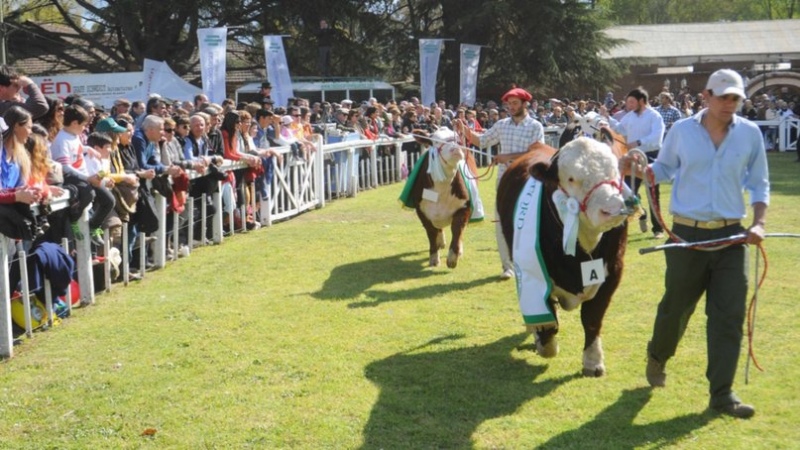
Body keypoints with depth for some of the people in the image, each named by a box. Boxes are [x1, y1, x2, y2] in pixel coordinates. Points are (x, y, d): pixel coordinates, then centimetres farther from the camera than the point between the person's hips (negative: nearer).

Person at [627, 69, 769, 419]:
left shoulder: (750, 134, 2)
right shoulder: (682, 131, -1)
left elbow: (759, 184, 8)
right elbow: (664, 169, 12)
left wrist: (759, 223, -5)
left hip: (731, 236, 1)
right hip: (687, 234, -1)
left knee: (729, 314, -2)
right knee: (676, 307, 10)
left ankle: (721, 393, 6)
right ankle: (657, 357, 40)